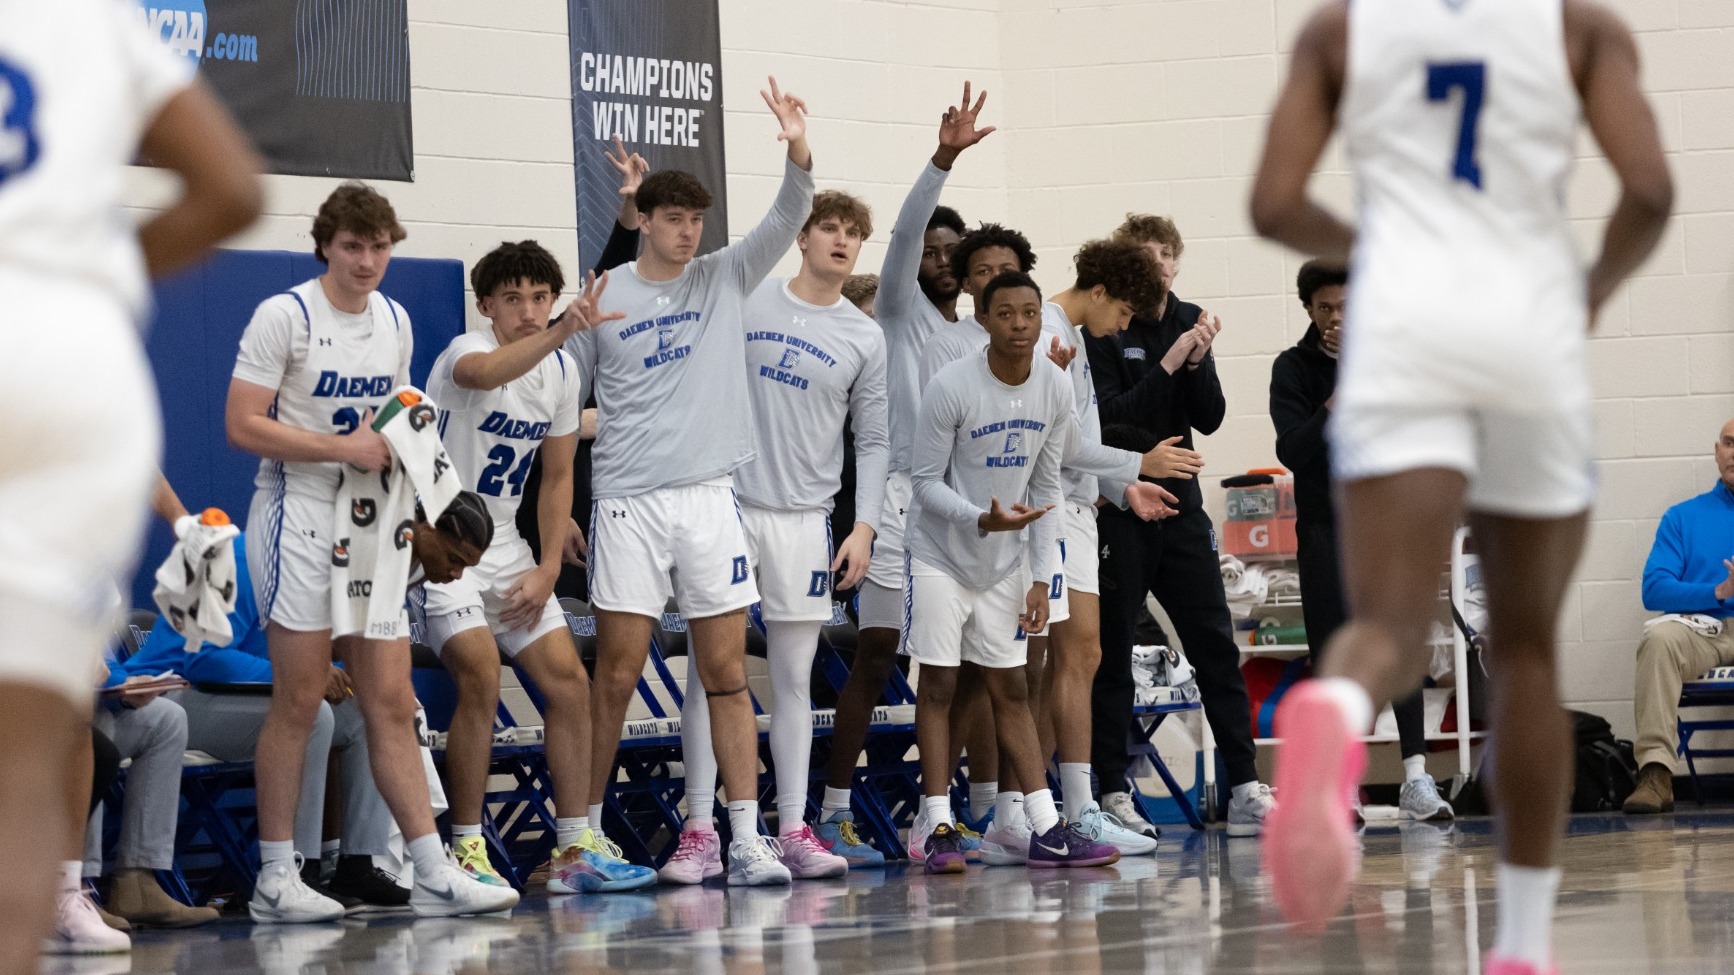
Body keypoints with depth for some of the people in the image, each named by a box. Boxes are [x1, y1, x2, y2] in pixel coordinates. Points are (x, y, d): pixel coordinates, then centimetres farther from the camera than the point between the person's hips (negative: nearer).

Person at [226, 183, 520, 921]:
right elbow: (243, 425, -14)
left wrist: (401, 441, 3)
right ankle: (275, 878, 2)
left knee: (392, 702, 3)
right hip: (299, 517, -6)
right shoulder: (285, 316, -9)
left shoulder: (395, 321, 12)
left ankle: (433, 874, 1)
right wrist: (345, 448, -18)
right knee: (299, 701, -5)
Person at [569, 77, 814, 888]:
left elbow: (786, 222, -6)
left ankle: (747, 841, 1)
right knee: (617, 676, -1)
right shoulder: (602, 301, 3)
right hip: (627, 502, -2)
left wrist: (798, 153, -25)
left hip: (709, 499, 2)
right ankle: (584, 833, 9)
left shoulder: (724, 280, 8)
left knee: (727, 675, 1)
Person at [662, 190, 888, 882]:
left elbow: (873, 441, 8)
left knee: (794, 676, 4)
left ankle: (794, 830, 7)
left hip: (803, 519, 1)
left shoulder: (865, 340, 7)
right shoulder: (741, 303, 3)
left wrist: (864, 526, 1)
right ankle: (699, 832, -3)